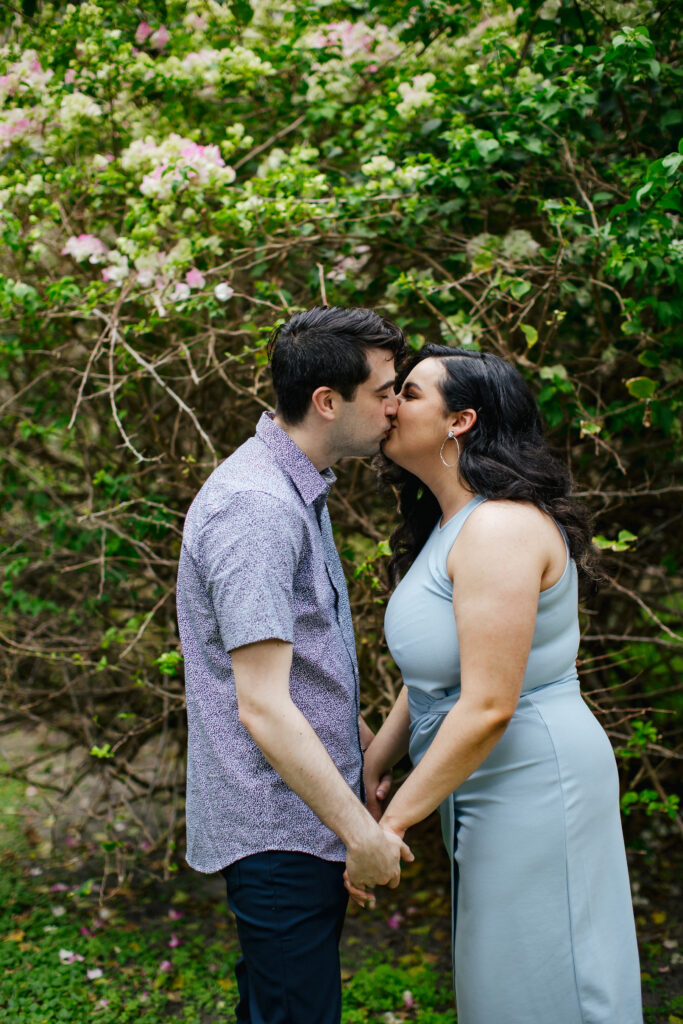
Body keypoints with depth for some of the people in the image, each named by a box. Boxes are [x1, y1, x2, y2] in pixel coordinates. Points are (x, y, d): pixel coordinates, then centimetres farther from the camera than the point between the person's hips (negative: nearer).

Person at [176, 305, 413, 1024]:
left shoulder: (297, 490, 11)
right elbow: (262, 705, -26)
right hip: (279, 826, -10)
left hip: (305, 809, 10)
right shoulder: (255, 508, -24)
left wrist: (365, 740, 24)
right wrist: (360, 830, -21)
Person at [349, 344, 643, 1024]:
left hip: (533, 781, -10)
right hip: (484, 785, 10)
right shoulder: (447, 525, 10)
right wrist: (369, 770, 9)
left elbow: (488, 707, -26)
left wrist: (392, 823, -20)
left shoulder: (500, 527, -22)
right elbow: (435, 676, 14)